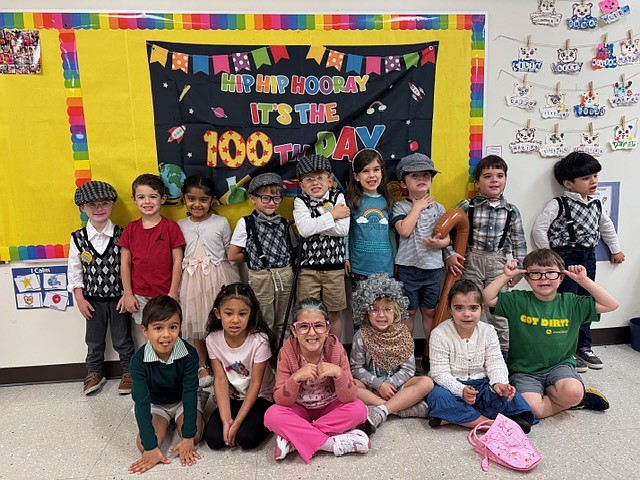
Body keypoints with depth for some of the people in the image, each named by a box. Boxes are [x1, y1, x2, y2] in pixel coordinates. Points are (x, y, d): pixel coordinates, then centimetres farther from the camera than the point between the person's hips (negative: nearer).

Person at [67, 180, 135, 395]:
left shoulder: (121, 235, -10)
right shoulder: (78, 238, -5)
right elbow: (74, 270, 2)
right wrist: (80, 299, -2)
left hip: (119, 297, -2)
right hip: (93, 299, 2)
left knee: (122, 339, 12)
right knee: (94, 339, 18)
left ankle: (128, 372, 29)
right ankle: (94, 372, 38)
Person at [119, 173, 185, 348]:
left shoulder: (171, 227, -4)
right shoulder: (130, 229, 3)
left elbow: (177, 261, -4)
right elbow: (125, 263, 5)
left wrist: (173, 293, -6)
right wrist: (128, 294, 1)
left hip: (165, 295, -2)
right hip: (139, 297, 2)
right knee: (143, 343, 12)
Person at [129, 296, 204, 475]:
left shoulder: (189, 354, -28)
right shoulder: (139, 360, -28)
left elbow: (190, 393, -26)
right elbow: (142, 403, -29)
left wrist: (188, 438, -31)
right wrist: (151, 447, -34)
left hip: (182, 400, 0)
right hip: (154, 404, 1)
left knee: (194, 436, -23)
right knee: (144, 444, -21)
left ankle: (177, 420, 12)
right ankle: (164, 421, 12)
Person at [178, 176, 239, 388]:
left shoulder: (221, 223, -1)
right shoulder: (180, 226, 6)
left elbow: (231, 256, 4)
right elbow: (176, 258, 9)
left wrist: (235, 287, 4)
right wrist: (176, 288, 8)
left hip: (217, 278, -2)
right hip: (191, 280, 2)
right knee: (196, 323, 9)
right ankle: (203, 367, 25)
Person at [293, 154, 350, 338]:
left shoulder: (338, 198, 0)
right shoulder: (300, 201, -1)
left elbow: (343, 229, -14)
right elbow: (304, 229, -20)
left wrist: (314, 225, -15)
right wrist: (331, 215, -15)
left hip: (334, 267, 1)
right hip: (308, 268, 0)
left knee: (334, 314, 13)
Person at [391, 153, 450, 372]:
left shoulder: (438, 208, 8)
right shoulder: (401, 207, 0)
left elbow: (446, 238, 6)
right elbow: (404, 230, -18)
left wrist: (438, 243, -18)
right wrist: (417, 206, -9)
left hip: (432, 266, 3)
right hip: (408, 266, -2)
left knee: (430, 311, 11)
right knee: (409, 311, 8)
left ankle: (430, 354, 26)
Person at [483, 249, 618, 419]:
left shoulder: (570, 303, 4)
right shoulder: (518, 301, -1)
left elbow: (611, 305, 1)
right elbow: (487, 298, -9)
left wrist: (583, 280, -5)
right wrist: (506, 276, -9)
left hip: (560, 366, 0)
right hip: (524, 371, 0)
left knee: (572, 392, -33)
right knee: (531, 408, -25)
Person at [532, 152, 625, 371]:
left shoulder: (596, 205, 9)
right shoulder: (558, 205, -13)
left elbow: (607, 227, 25)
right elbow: (539, 228, -14)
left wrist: (616, 250, 31)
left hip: (588, 257, 7)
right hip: (566, 257, -7)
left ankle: (584, 347, 26)